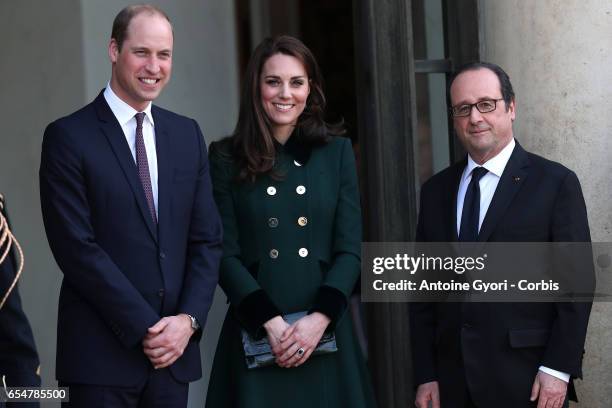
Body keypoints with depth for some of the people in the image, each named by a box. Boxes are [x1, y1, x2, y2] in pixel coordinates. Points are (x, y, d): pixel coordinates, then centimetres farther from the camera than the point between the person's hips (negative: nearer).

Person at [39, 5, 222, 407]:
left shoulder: (187, 134, 11)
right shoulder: (68, 137, -5)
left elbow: (207, 239, 9)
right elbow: (77, 248, -11)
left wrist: (188, 319, -5)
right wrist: (145, 328, -12)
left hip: (175, 350, 4)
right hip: (101, 357, -4)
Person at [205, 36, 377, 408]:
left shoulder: (336, 152, 7)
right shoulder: (228, 158, 2)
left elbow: (349, 250, 2)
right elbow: (226, 255, -3)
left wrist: (319, 319, -12)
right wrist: (271, 322, -14)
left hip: (326, 331, 2)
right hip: (255, 336, -1)